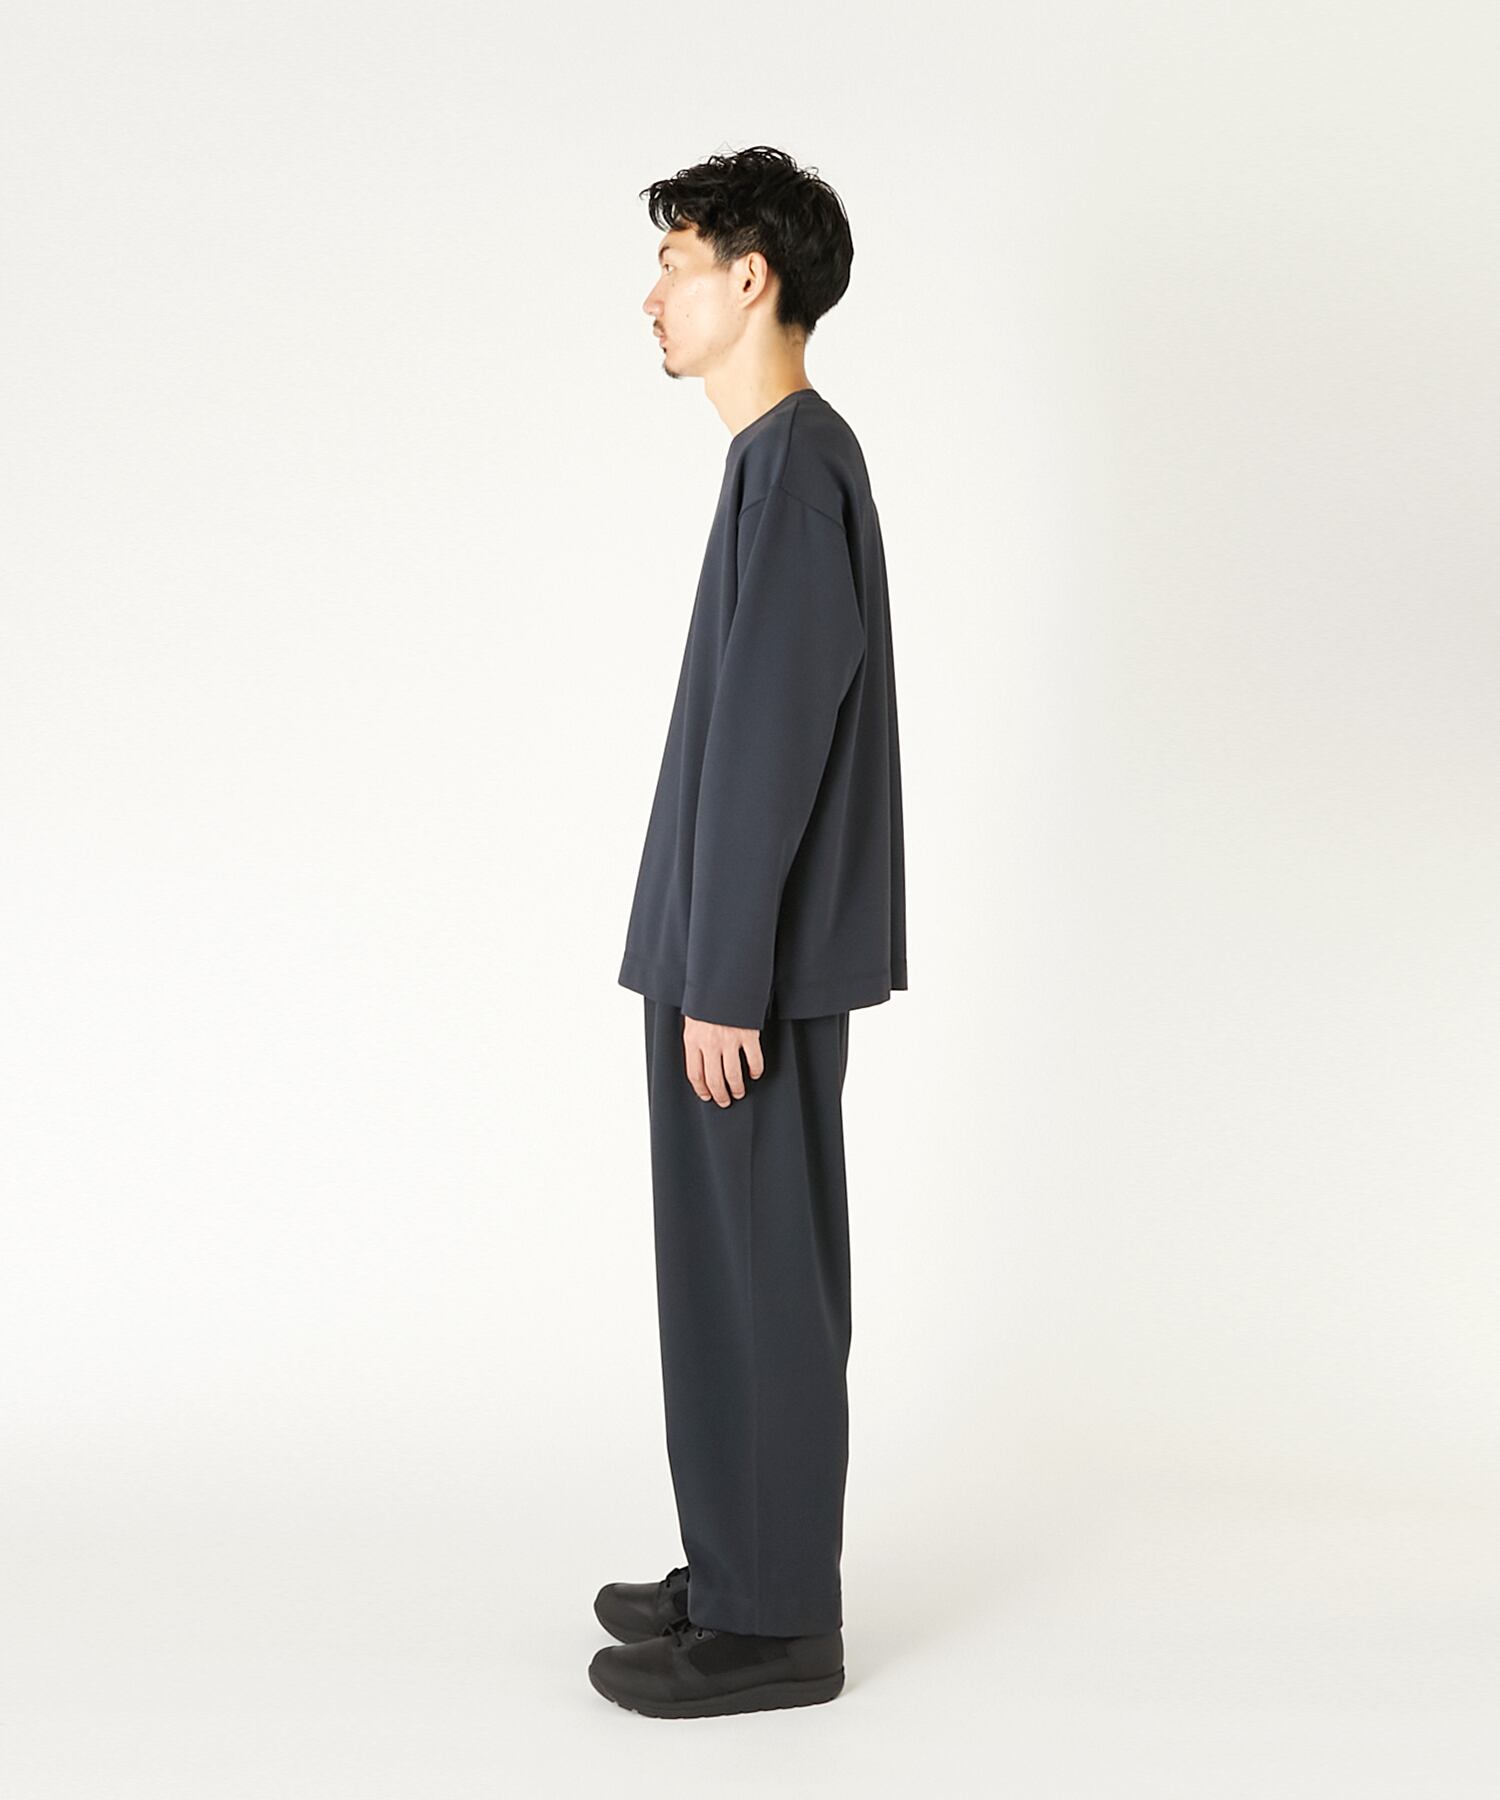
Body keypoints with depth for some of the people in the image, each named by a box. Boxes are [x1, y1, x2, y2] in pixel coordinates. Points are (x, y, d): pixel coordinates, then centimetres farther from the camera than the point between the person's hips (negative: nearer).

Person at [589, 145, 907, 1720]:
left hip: (754, 962, -10)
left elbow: (770, 743, -21)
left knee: (752, 1278, -1)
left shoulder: (794, 465, -15)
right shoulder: (796, 458, 16)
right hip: (748, 953, 10)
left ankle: (771, 1621, 11)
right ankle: (744, 1572, 27)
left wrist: (722, 981, -20)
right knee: (737, 1274, 15)